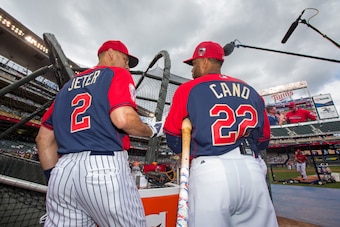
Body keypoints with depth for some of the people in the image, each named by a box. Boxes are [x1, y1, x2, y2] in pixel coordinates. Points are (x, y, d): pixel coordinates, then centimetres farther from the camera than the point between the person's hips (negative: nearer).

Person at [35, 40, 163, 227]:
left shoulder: (69, 85, 23)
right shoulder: (118, 73, 5)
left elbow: (44, 139, 19)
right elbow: (123, 119, -16)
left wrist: (55, 176, 22)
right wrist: (152, 131, 2)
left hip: (63, 170, 7)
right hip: (105, 167, -7)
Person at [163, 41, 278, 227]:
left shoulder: (188, 88, 3)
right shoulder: (251, 91, 16)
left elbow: (172, 134, 4)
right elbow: (264, 139, 17)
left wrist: (186, 154, 21)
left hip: (210, 170, -4)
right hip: (253, 169, 5)